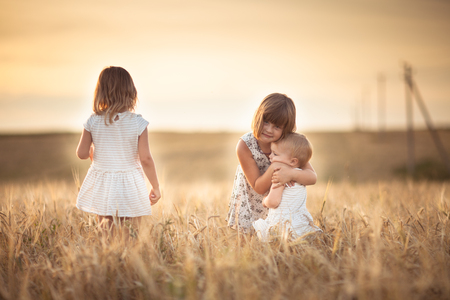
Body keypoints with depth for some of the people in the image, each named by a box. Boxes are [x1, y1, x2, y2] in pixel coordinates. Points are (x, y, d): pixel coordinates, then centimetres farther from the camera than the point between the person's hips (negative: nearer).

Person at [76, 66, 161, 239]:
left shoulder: (93, 122, -4)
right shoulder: (138, 123, -11)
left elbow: (82, 154, 0)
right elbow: (145, 159, -11)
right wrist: (155, 187, 0)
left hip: (101, 188, 2)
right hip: (130, 189, -2)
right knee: (129, 237, 4)